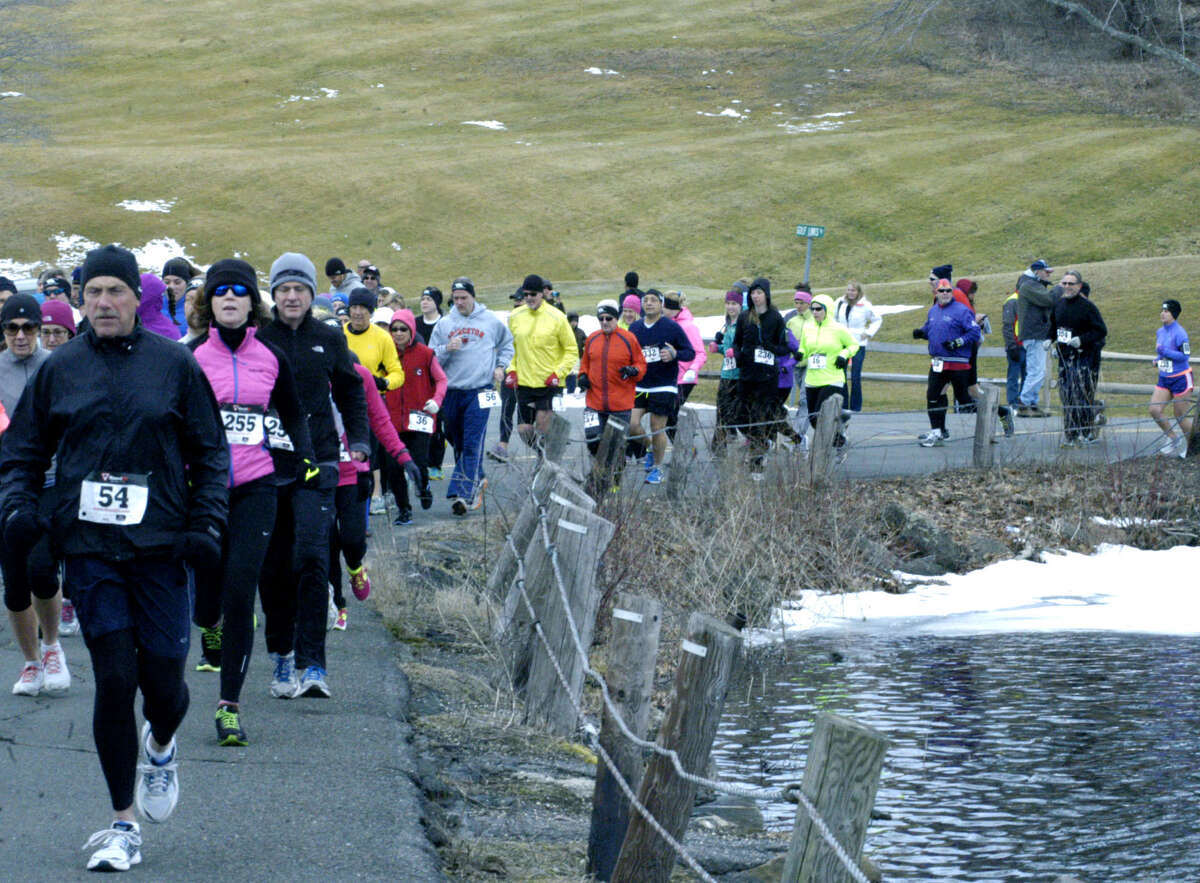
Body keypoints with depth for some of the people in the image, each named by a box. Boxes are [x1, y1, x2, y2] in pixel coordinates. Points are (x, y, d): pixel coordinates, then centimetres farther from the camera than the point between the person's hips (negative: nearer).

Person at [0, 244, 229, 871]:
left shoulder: (175, 365, 3)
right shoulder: (60, 369, 6)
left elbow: (210, 453, 8)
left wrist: (206, 525, -3)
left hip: (159, 546, 0)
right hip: (89, 548, 1)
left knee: (163, 678, 0)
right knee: (114, 679, -4)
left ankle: (161, 749, 39)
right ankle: (123, 827, 6)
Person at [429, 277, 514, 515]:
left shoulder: (490, 321, 4)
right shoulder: (444, 324, 7)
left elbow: (507, 343, 22)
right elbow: (431, 357, 7)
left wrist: (501, 366, 9)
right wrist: (447, 349, -12)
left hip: (479, 391, -3)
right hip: (451, 390, 3)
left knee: (472, 444, -12)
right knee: (457, 443, 12)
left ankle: (464, 494, -17)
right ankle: (476, 480, 31)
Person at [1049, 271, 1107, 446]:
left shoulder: (1087, 306, -9)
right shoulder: (1058, 304, 10)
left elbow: (1101, 330, -9)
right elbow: (1053, 326, 26)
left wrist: (1082, 340, -19)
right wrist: (1050, 339, 8)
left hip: (1083, 357, -6)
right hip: (1064, 357, 6)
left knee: (1082, 395, -8)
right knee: (1067, 397, 6)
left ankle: (1087, 434, 0)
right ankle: (1070, 435, 12)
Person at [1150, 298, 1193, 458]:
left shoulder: (1179, 333, -17)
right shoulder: (1160, 332, 8)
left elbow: (1185, 355, -21)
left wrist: (1164, 351, -25)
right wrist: (1158, 359, 4)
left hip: (1180, 379, -8)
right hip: (1164, 379, 8)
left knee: (1180, 416, 0)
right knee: (1154, 410, -4)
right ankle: (1173, 439, 14)